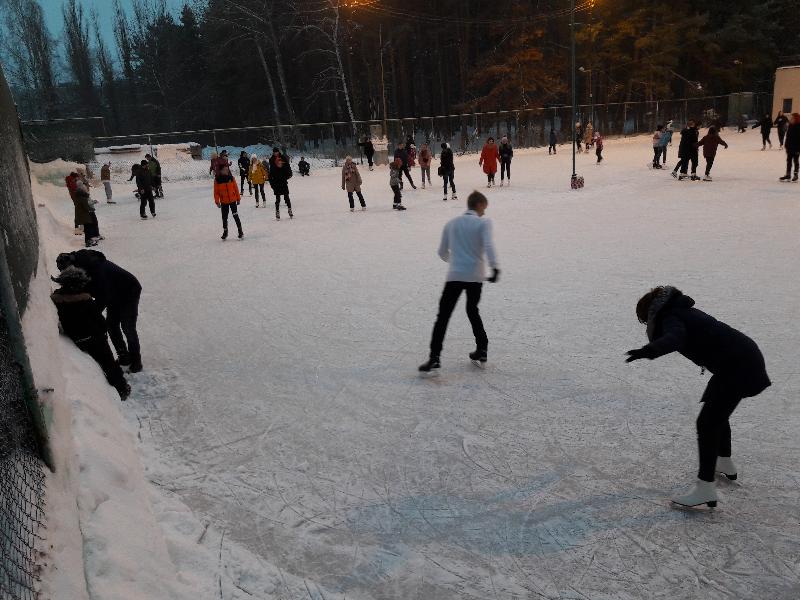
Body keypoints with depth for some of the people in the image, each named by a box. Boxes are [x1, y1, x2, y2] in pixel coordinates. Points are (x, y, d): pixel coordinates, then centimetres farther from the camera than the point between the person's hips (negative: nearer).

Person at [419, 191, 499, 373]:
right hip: (476, 276, 0)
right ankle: (482, 351, 26)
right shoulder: (483, 223, 2)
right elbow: (488, 246, -15)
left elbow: (442, 252, 17)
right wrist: (494, 267, -23)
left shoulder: (451, 223, 13)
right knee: (473, 311, 21)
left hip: (455, 275, 0)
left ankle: (434, 358, -10)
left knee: (443, 316, -2)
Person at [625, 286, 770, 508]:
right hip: (745, 357, 10)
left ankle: (705, 489, -11)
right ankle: (725, 465, 45)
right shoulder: (685, 312, 18)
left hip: (737, 366, -10)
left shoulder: (670, 318, -12)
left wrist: (647, 351, -53)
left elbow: (674, 338, -37)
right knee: (717, 413, 27)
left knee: (707, 423, -10)